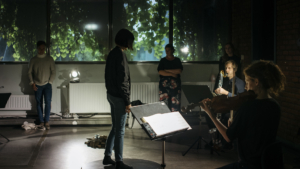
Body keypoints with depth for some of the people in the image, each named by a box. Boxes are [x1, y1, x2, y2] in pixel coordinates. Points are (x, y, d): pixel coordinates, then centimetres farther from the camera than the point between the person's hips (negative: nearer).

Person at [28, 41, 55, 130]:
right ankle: (41, 122, 8)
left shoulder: (50, 59, 2)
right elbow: (30, 72, 7)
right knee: (39, 103, 2)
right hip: (37, 85, 1)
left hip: (47, 85, -1)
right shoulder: (33, 60, 4)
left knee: (48, 102, -13)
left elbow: (53, 72, 3)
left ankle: (47, 121, -3)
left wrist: (50, 82, -5)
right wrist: (32, 83, -3)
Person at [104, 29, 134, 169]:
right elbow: (123, 81, -20)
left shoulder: (112, 54, 11)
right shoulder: (120, 55, -18)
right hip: (119, 97, -9)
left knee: (115, 128, 18)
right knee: (120, 131, -2)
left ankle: (107, 157, 24)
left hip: (111, 94, 9)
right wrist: (127, 101, -15)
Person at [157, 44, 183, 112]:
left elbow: (179, 71, -4)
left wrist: (167, 70, -7)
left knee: (175, 103, -6)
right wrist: (172, 74, -10)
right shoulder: (163, 60, 9)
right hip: (164, 83, -1)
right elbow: (160, 72, -5)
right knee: (164, 103, -9)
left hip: (175, 84, 1)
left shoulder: (177, 60, 12)